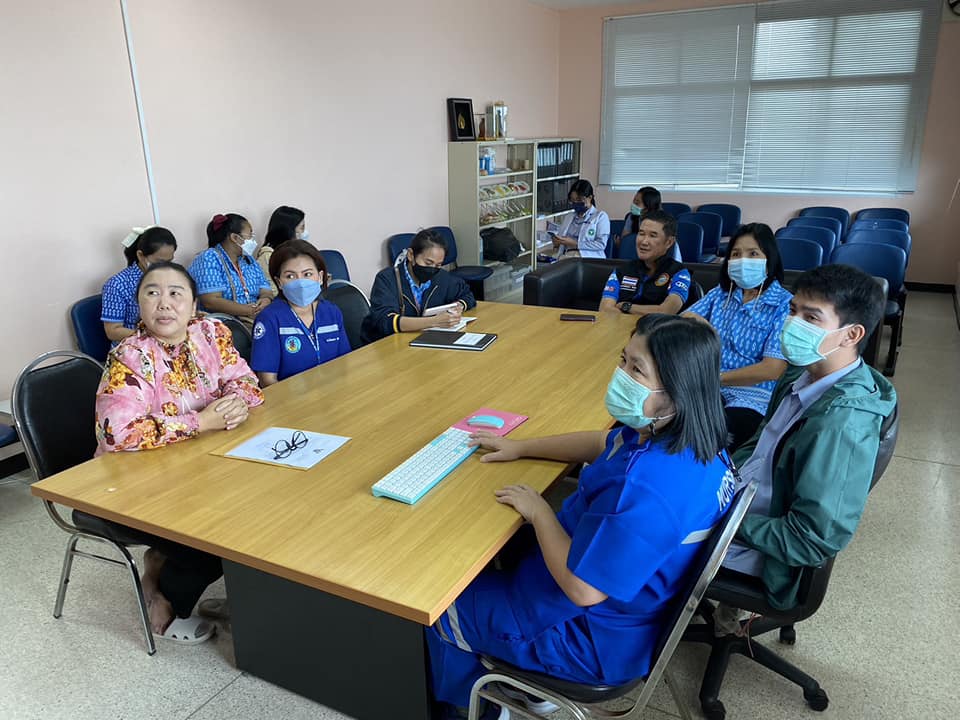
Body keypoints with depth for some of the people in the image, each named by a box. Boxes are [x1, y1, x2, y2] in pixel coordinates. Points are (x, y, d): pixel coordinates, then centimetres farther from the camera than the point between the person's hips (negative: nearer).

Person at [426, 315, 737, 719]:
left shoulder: (647, 488, -40)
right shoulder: (693, 438, -10)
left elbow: (583, 589, -32)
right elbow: (605, 445, 8)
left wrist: (537, 511, -19)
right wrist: (520, 448, 7)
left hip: (600, 640, -9)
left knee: (439, 605, 9)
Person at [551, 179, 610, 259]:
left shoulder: (601, 216, 8)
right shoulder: (569, 217, 26)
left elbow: (601, 244, -5)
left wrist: (576, 244, -11)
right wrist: (557, 242, 6)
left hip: (588, 257, -4)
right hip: (566, 256, 4)